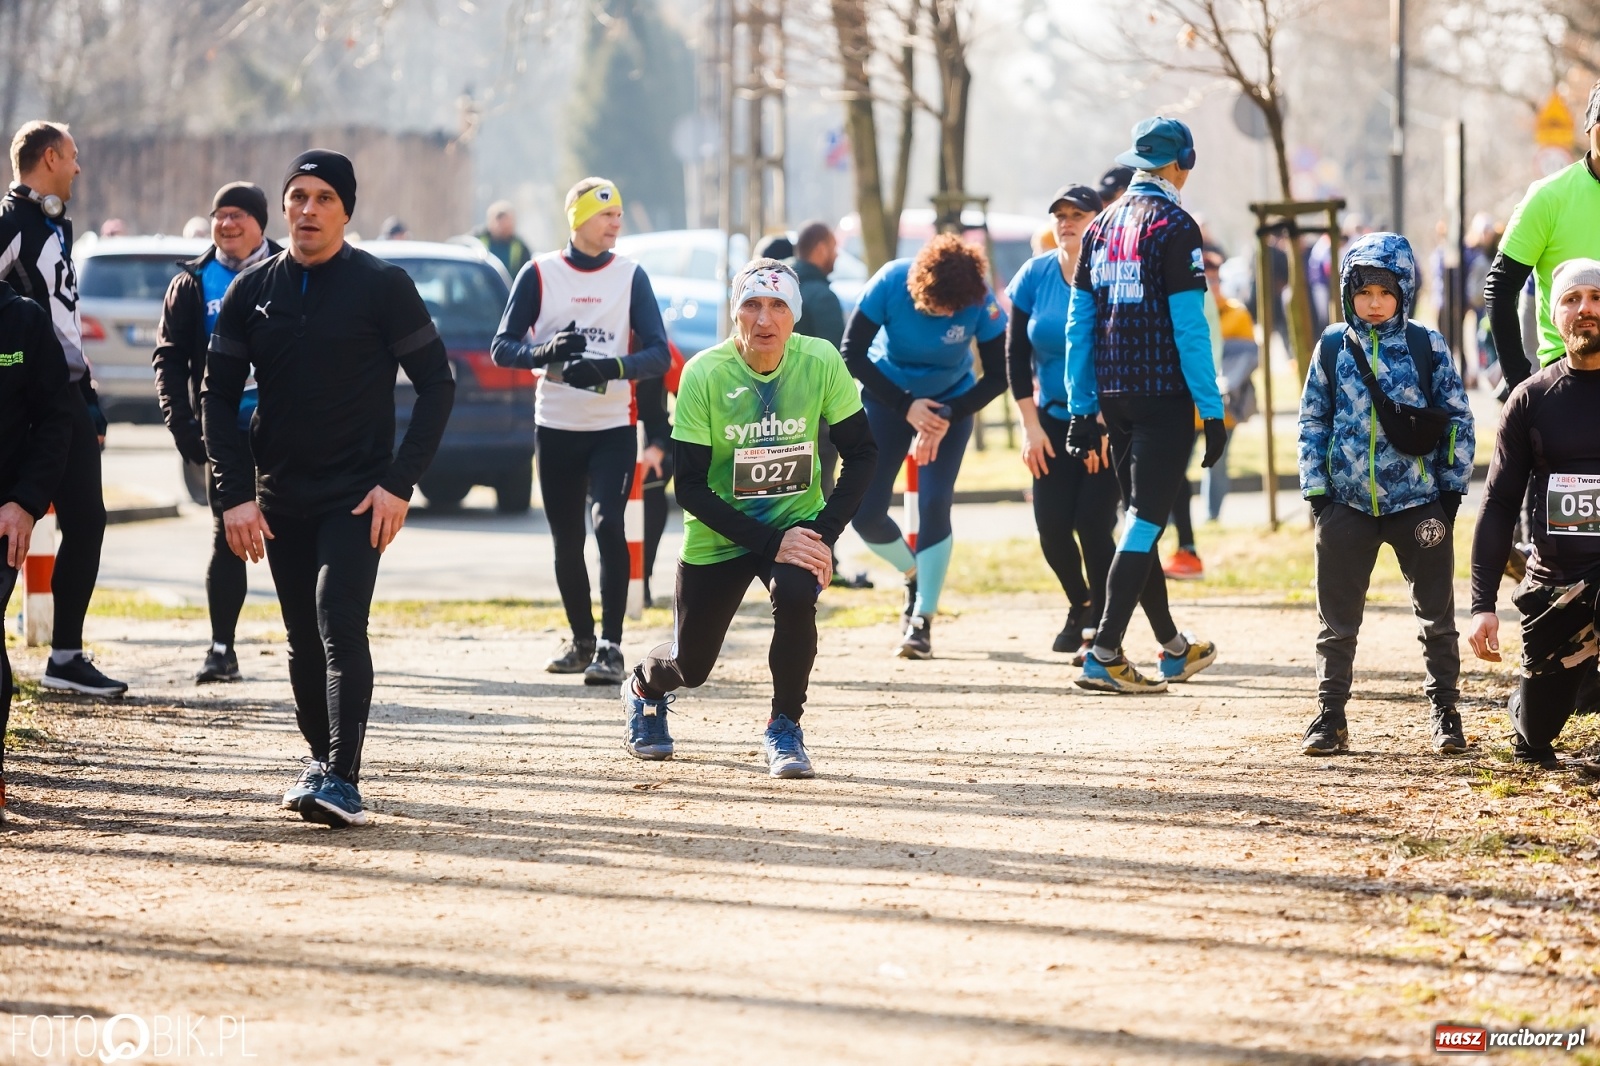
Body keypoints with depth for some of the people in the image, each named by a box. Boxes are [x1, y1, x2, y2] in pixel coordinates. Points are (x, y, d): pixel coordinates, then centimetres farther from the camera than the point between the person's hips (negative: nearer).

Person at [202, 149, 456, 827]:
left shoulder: (382, 286, -4)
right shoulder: (252, 290, 6)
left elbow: (436, 385, -3)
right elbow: (217, 396, 8)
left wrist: (400, 482, -12)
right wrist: (235, 493, -4)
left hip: (357, 492, -4)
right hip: (280, 498, 4)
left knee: (339, 624, -19)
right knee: (304, 640, 10)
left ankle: (343, 782, -25)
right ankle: (322, 760, 25)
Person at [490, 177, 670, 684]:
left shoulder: (630, 275, 1)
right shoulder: (539, 274, 1)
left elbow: (659, 354, -5)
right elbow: (503, 347, -2)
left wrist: (611, 367, -24)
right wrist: (547, 351, -22)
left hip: (613, 427, -1)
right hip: (556, 427, 1)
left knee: (607, 524, -18)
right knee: (566, 540, 8)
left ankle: (610, 646, -17)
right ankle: (581, 640, 24)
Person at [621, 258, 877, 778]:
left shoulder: (821, 362, -14)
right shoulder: (704, 373, -20)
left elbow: (861, 452, -5)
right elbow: (689, 487, -19)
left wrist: (824, 532, -18)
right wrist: (769, 543, -27)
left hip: (797, 524, 0)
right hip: (718, 535, 0)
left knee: (795, 592, -32)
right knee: (691, 666, 9)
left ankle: (785, 728, -9)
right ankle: (644, 687, 49)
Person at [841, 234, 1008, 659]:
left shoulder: (980, 302, -25)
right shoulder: (890, 283, -26)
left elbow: (998, 376, -14)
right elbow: (852, 354, -18)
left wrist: (947, 417, -23)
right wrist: (906, 406, -21)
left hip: (951, 403, -1)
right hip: (889, 397, 1)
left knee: (934, 505, -17)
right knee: (865, 512, -7)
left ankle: (922, 621, -7)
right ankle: (914, 574, 24)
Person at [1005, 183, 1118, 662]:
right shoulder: (1035, 276, -2)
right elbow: (1016, 355, 3)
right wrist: (1030, 426, -2)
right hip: (1054, 420, 4)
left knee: (1092, 522, -14)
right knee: (1052, 527, -1)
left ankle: (1100, 627, 1)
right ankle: (1080, 605, 26)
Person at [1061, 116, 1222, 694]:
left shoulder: (1102, 226, 11)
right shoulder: (1173, 227, -10)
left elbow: (1079, 324, 11)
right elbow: (1189, 327, -15)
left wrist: (1081, 408, 14)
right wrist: (1212, 409, -12)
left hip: (1113, 399, 7)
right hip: (1165, 396, -7)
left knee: (1140, 520, 16)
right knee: (1145, 522, -7)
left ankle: (1173, 648, 28)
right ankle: (1104, 656, -15)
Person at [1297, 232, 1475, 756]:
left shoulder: (1428, 346, -2)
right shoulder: (1333, 348, 3)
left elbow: (1458, 420, 2)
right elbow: (1312, 422, 6)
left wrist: (1452, 488, -2)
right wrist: (1315, 491, 0)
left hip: (1418, 503, -1)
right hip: (1348, 503, 1)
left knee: (1436, 613, 4)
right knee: (1338, 617, 5)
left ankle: (1445, 713, 15)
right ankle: (1330, 715, 14)